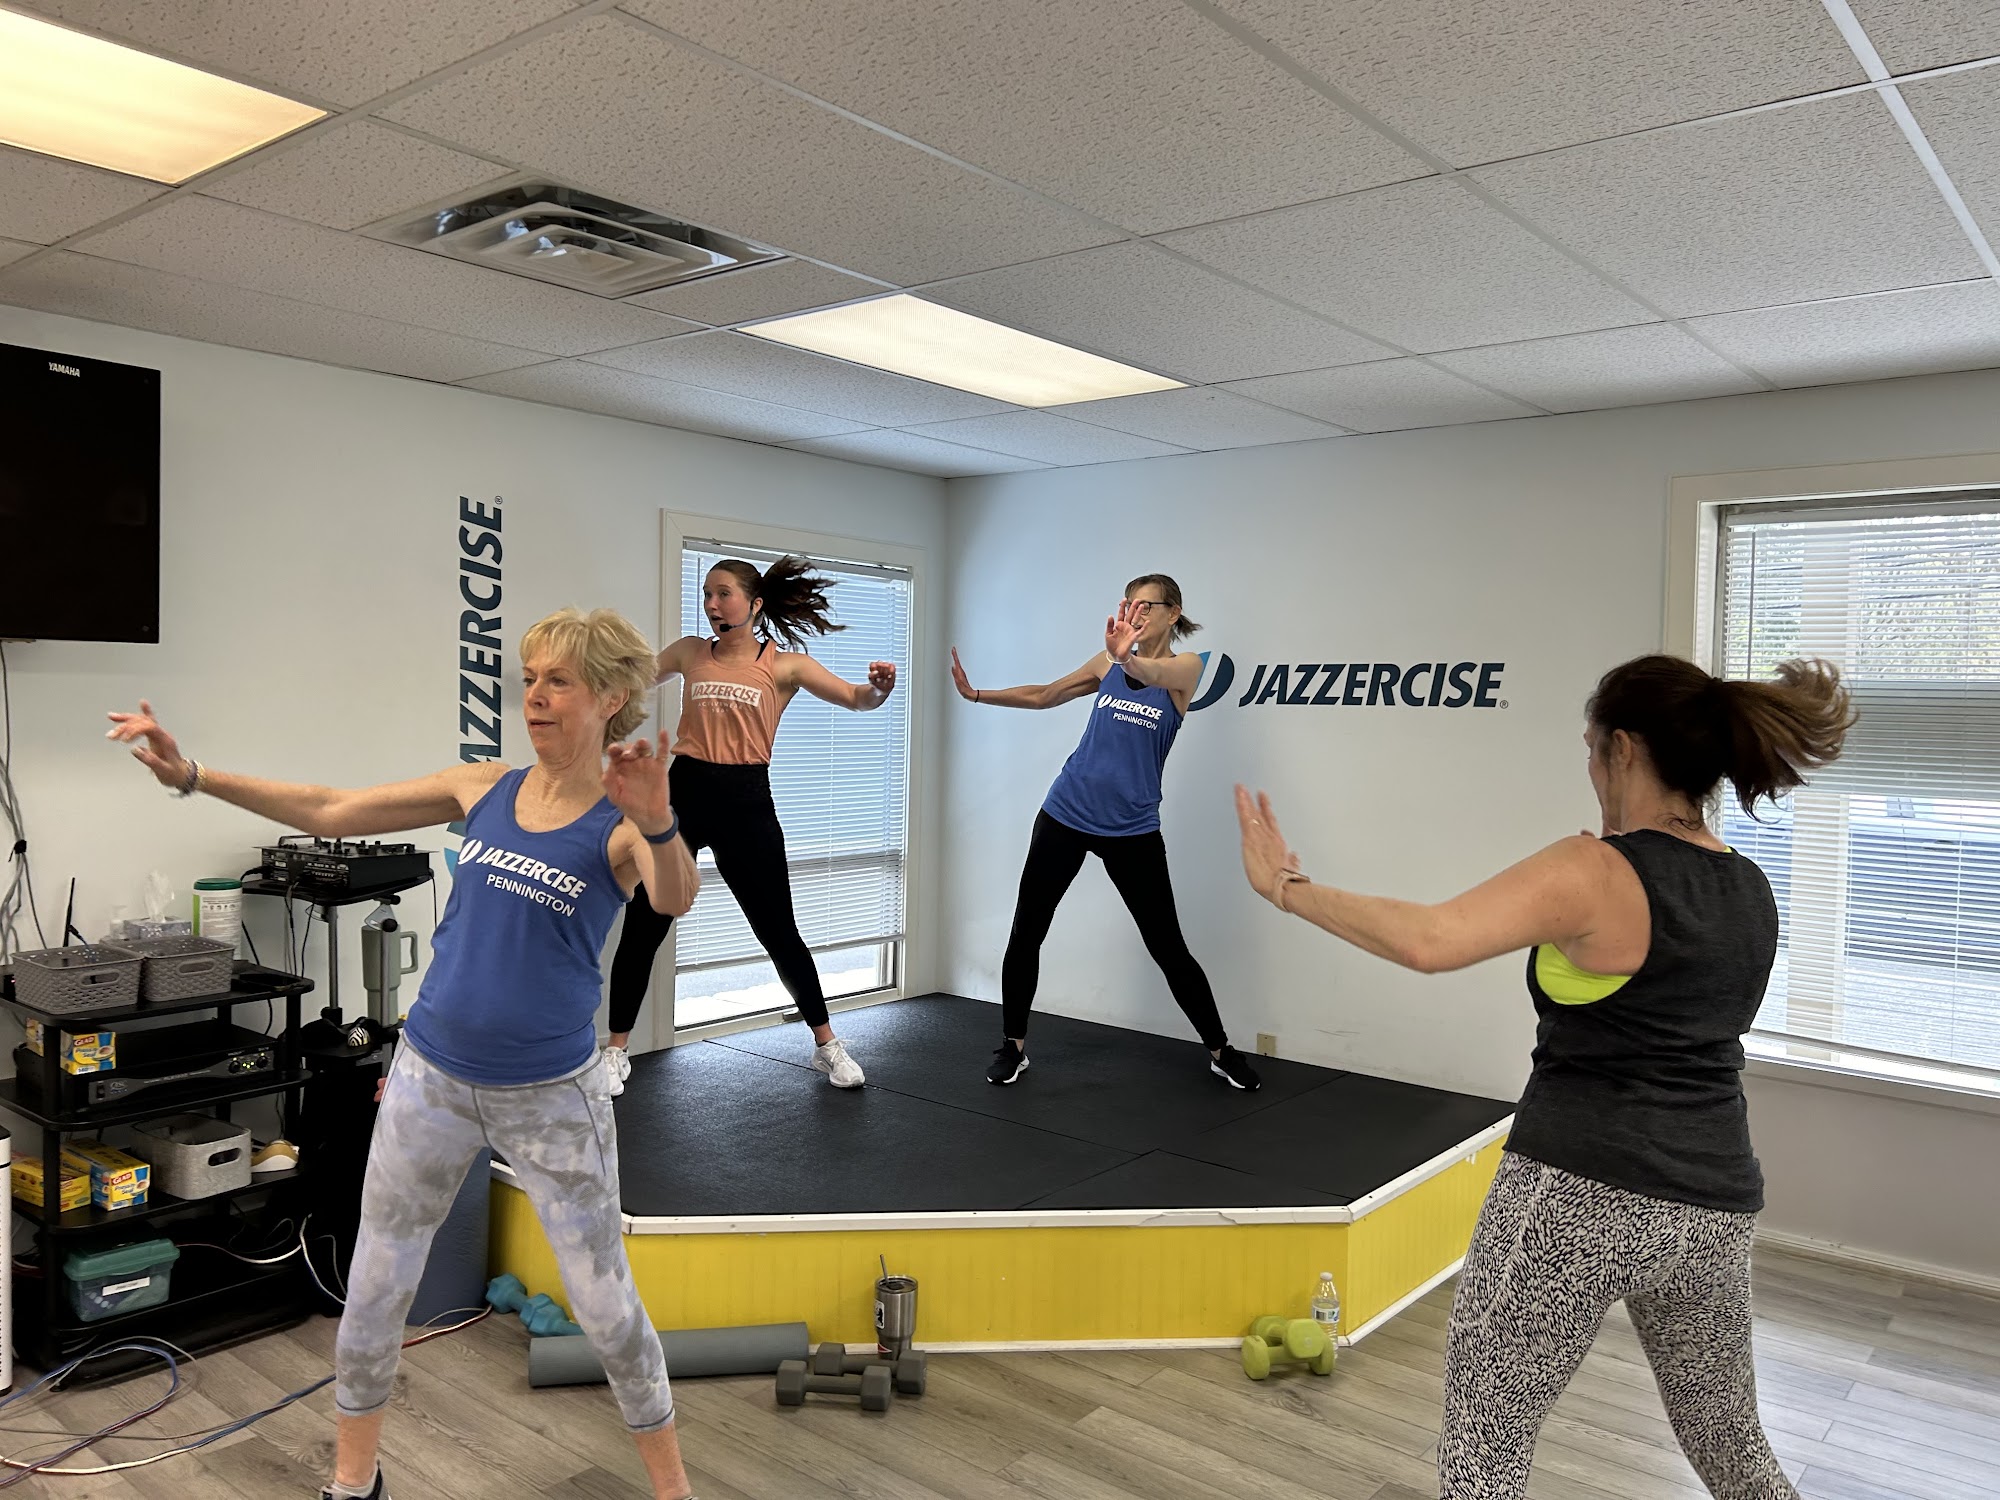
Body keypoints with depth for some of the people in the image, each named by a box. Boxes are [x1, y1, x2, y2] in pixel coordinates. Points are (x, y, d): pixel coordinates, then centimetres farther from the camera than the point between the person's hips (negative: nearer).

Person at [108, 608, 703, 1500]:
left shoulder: (621, 823, -15)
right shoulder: (484, 789, -1)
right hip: (433, 1074, 5)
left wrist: (659, 824, -57)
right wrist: (190, 775, -1)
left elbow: (674, 900, -37)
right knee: (374, 1288, 15)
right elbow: (331, 813, 5)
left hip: (551, 1094, -4)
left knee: (605, 1301, 7)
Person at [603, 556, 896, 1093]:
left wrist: (880, 686, -27)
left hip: (745, 802, -2)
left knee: (778, 932, 4)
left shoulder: (786, 664, 1)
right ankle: (617, 1051, 20)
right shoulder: (690, 651, 10)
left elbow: (857, 700, -5)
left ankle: (827, 1045, 22)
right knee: (642, 928, 4)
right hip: (681, 794, 3)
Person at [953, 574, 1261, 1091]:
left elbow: (1151, 672, -29)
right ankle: (1013, 1045, 19)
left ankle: (1221, 1050, 19)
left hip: (1131, 828, -3)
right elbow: (1043, 695, 16)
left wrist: (1127, 658, -52)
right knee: (1025, 934, 3)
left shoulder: (1186, 667, -5)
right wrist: (977, 694, 5)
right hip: (1066, 814, 4)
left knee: (1168, 948, 1)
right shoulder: (1109, 661, 7)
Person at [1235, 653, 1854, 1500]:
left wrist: (1286, 889, -18)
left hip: (1578, 1198, -7)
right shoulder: (1753, 894, 9)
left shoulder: (1597, 872, -14)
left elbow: (1427, 942, -28)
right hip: (1714, 1214, 7)